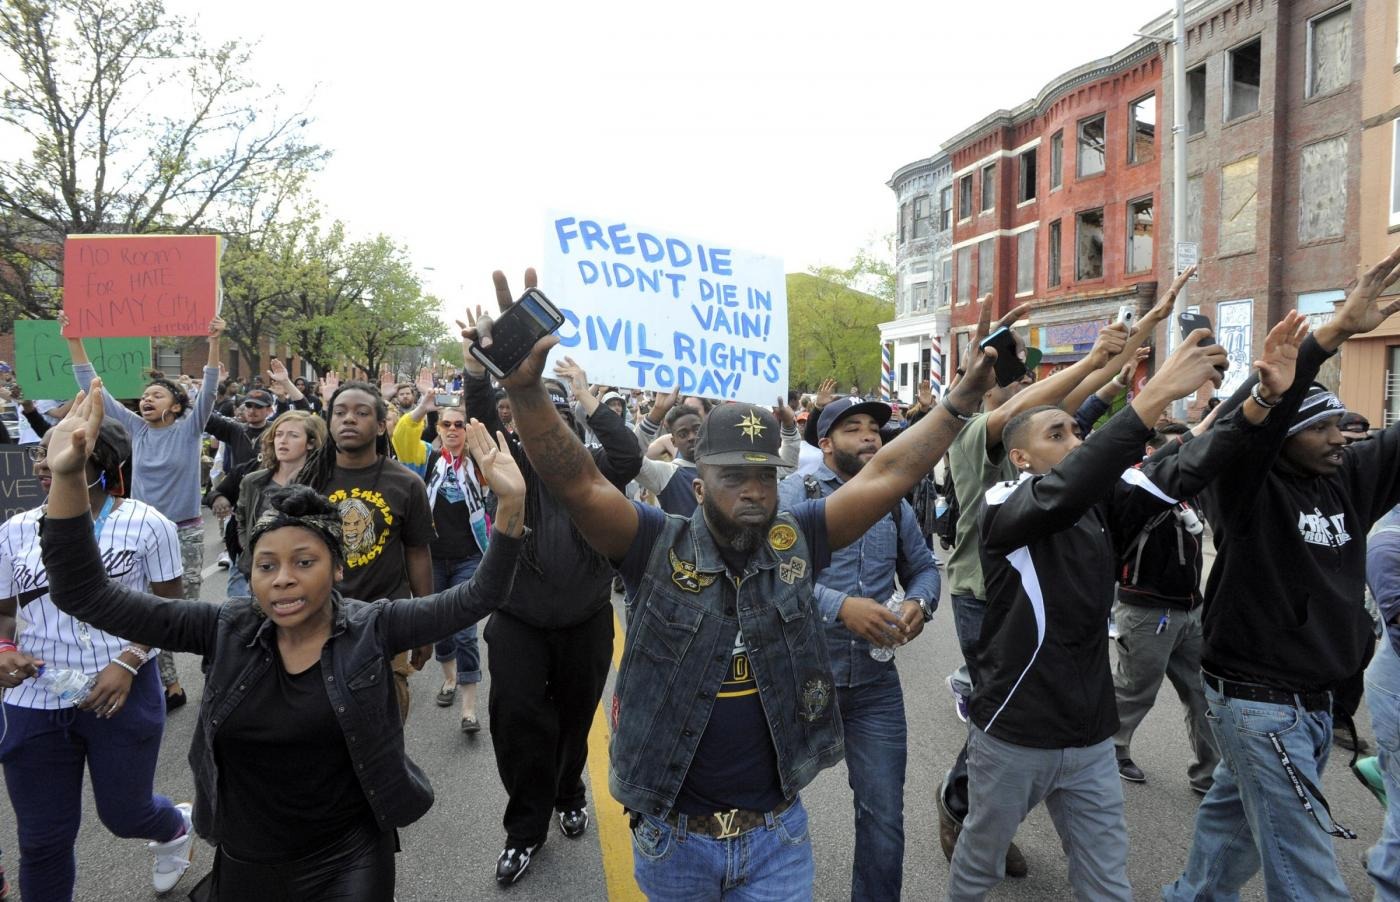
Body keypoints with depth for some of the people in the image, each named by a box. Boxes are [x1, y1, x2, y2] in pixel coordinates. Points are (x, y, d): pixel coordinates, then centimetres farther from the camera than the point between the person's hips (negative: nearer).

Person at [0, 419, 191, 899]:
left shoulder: (146, 524, -8)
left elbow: (169, 606, -4)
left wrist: (128, 663, -16)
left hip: (123, 694, -3)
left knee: (124, 814, 12)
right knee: (42, 836, 10)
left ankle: (177, 827, 48)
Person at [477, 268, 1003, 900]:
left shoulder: (794, 542, -5)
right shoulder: (657, 549, -13)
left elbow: (886, 475, -8)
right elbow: (577, 483, -25)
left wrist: (963, 398, -14)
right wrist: (526, 388, -40)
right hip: (673, 837, -1)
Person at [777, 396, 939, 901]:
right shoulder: (795, 493, -9)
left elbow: (924, 567, 17)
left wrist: (919, 602, -4)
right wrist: (841, 606, -28)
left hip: (876, 683, 4)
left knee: (884, 817, 10)